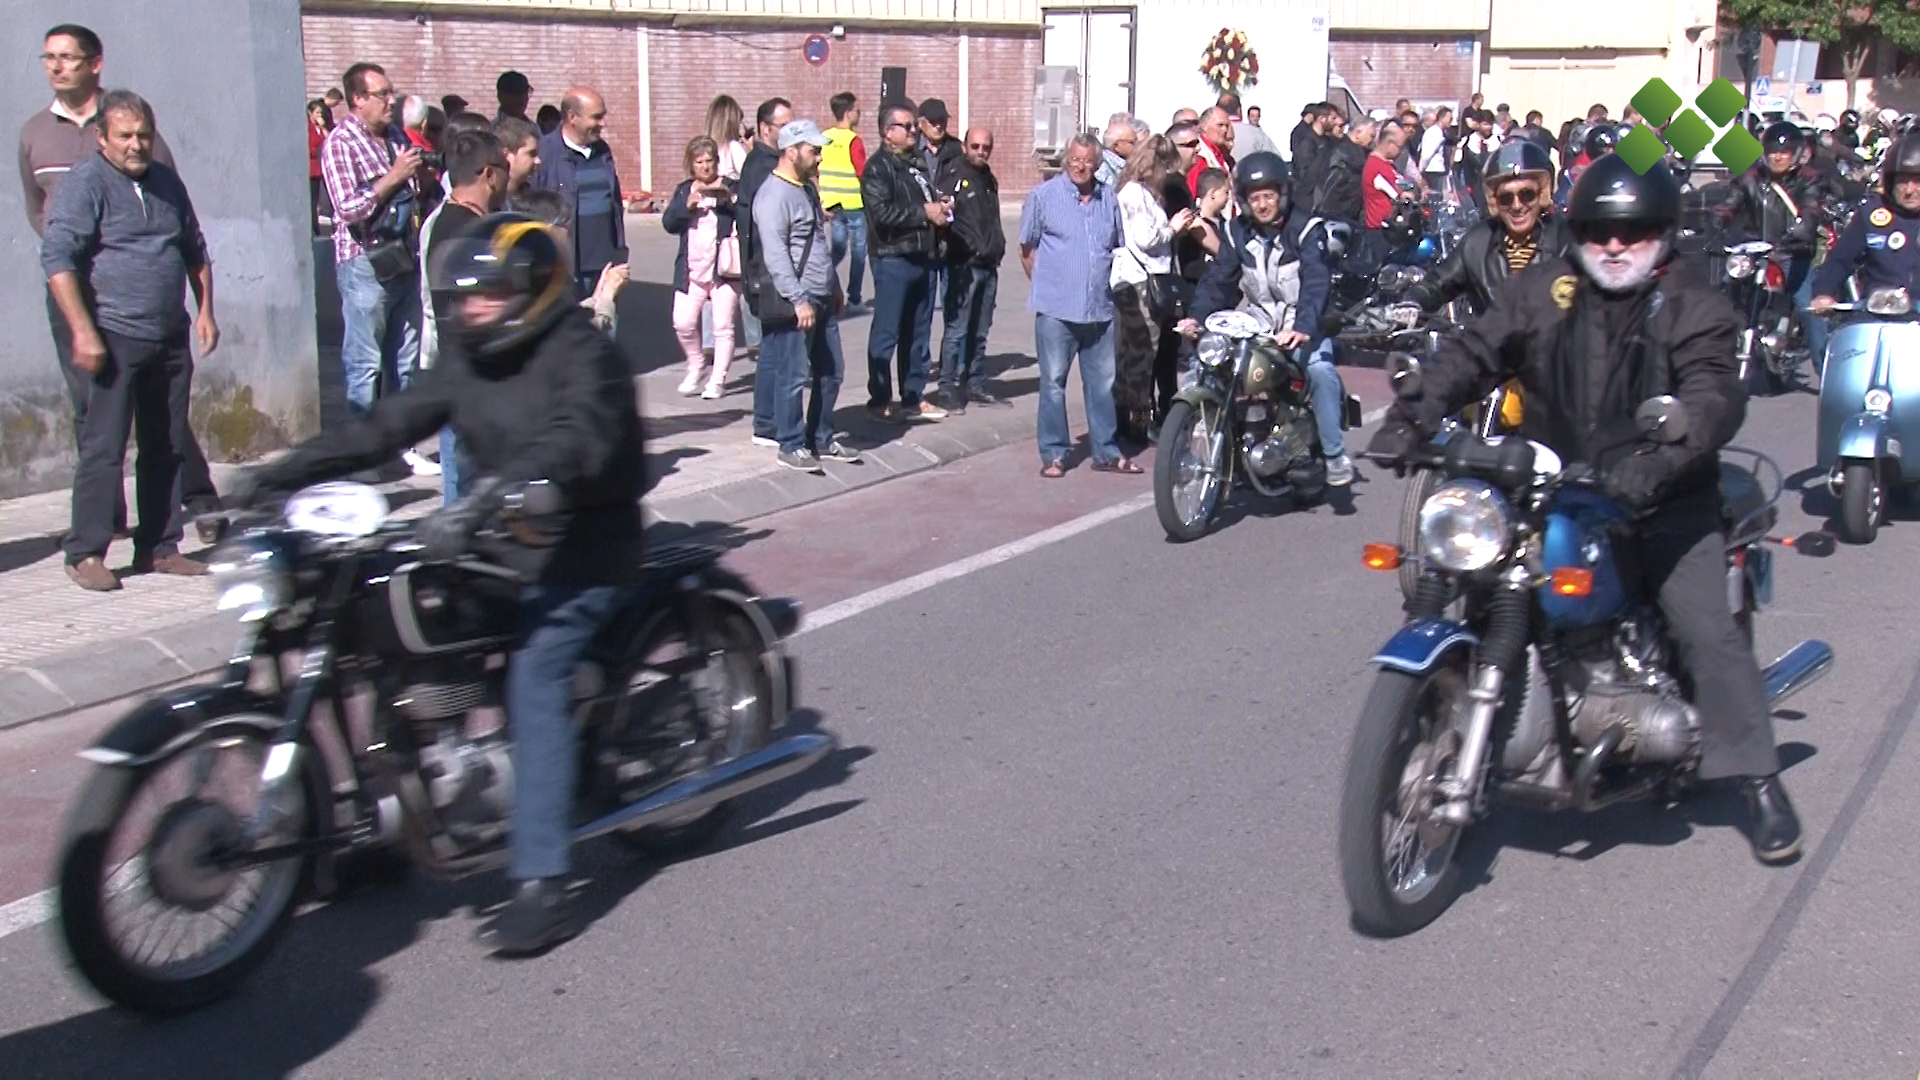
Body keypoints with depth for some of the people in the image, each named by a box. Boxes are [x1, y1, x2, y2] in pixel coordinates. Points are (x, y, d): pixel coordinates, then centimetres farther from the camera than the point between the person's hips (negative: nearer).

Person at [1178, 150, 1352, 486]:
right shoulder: (1238, 231, 6)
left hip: (1302, 327, -5)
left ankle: (1335, 454, -24)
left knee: (1320, 370, -32)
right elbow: (1218, 278, 1)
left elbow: (1316, 282, -22)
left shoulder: (1305, 230, -9)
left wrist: (1302, 328, -39)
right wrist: (1197, 317, -18)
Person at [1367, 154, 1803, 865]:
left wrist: (1657, 459, -40)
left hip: (1662, 504, -3)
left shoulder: (1694, 311, -3)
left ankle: (1759, 781, -2)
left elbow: (1713, 397, -19)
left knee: (1706, 627, -14)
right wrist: (1415, 414, -23)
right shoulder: (1543, 292, 6)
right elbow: (1474, 352, -4)